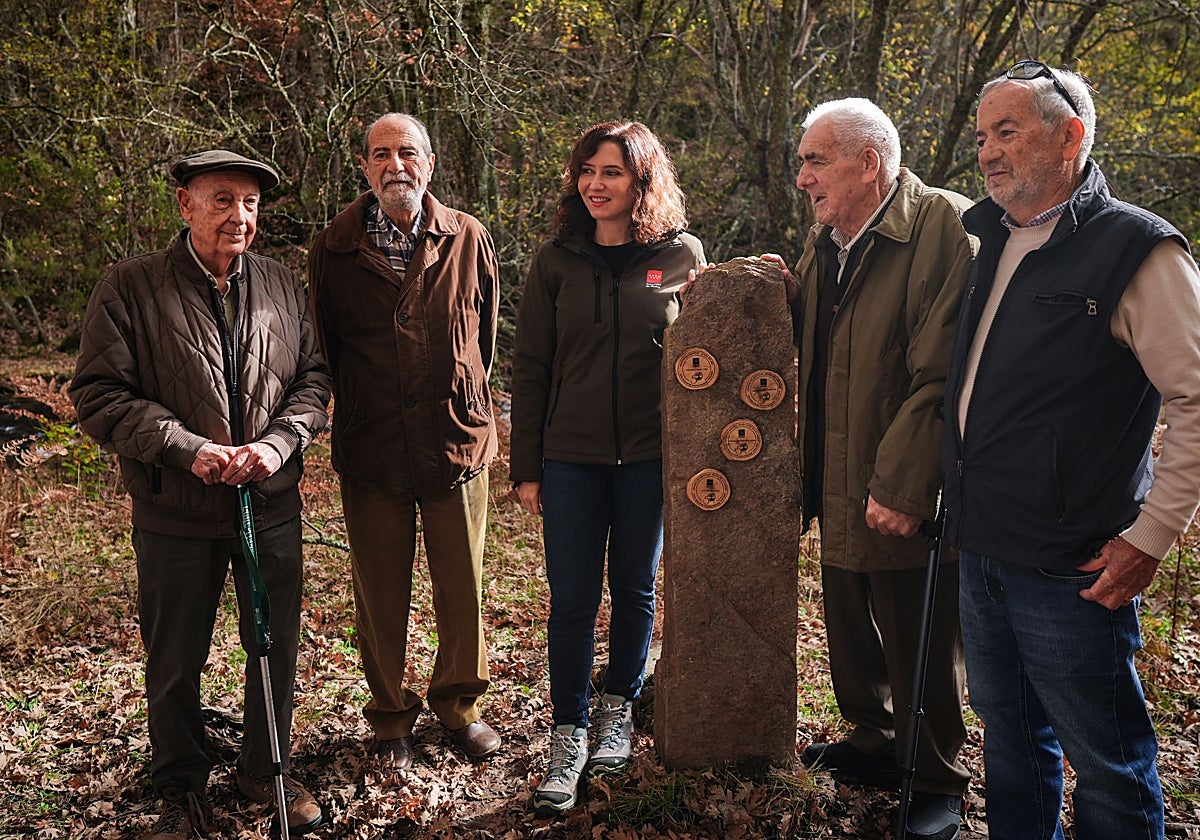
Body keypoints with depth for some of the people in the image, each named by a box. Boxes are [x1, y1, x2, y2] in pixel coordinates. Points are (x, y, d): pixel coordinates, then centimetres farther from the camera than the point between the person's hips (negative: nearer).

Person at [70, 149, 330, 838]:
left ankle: (267, 769, 37)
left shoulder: (282, 286, 5)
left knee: (277, 647, 14)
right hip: (177, 512, -2)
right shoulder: (129, 288, -6)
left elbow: (313, 376, 7)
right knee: (175, 662, 12)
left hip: (274, 504, 3)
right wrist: (186, 450, -19)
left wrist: (279, 442, -11)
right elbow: (99, 394, -8)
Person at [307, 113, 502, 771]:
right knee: (381, 594, 10)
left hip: (457, 441, 1)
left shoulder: (468, 239, 1)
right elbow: (323, 352, 8)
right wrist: (354, 412, 9)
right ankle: (390, 717, 30)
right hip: (370, 450, 0)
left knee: (463, 587, 10)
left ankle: (458, 703, 33)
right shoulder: (333, 250, -1)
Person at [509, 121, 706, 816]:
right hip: (571, 457, 0)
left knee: (635, 588, 12)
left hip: (650, 456, 0)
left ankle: (619, 711, 31)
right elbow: (531, 367, 4)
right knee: (572, 598, 2)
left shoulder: (683, 255, 1)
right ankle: (569, 739, 15)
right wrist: (527, 466, 2)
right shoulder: (557, 262, 3)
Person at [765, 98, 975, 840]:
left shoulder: (945, 227, -16)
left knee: (922, 649, 7)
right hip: (841, 489, 8)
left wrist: (901, 486, -23)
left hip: (909, 498, -7)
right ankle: (873, 742, 42)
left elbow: (941, 375, -22)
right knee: (852, 632, 20)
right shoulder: (824, 240, 10)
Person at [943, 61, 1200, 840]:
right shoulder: (994, 244, 10)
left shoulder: (1135, 249, -12)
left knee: (1105, 760, 7)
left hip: (1073, 569, -7)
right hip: (983, 549, 7)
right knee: (1009, 734, 21)